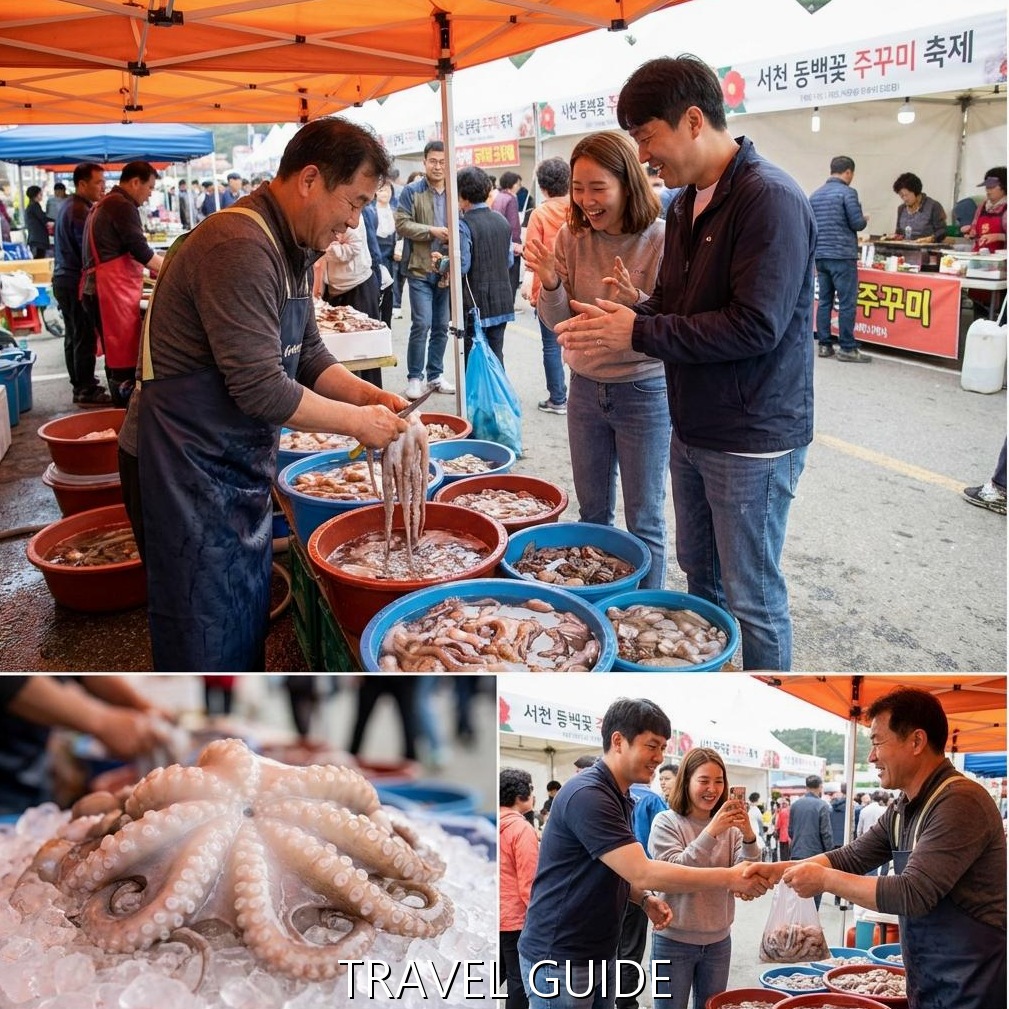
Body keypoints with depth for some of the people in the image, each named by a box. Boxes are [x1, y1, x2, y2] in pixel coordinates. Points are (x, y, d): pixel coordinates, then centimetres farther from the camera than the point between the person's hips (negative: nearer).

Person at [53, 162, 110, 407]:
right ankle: (86, 391, -2)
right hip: (76, 281, -10)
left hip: (64, 278, 11)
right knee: (84, 338, -6)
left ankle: (80, 384, 26)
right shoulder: (81, 211, -17)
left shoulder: (69, 206, 15)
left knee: (73, 336, 16)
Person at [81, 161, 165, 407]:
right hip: (114, 290, -11)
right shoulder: (122, 205, -9)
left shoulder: (104, 204, 24)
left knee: (116, 356, 13)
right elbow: (140, 250, -13)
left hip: (101, 287, 11)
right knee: (125, 358, -10)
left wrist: (154, 267, 24)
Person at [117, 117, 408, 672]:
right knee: (209, 645, 3)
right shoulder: (239, 248, -24)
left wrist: (371, 396, 0)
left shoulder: (290, 249, 10)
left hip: (240, 467, 10)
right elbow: (261, 389, -27)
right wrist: (358, 422, -16)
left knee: (249, 631, 20)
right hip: (187, 472, -10)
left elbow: (307, 355, 15)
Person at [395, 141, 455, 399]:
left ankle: (435, 375, 23)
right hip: (421, 269, -4)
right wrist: (432, 231, -16)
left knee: (441, 326, 11)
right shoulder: (412, 191, -2)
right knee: (422, 324, -9)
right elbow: (401, 224, -9)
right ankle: (414, 377, 3)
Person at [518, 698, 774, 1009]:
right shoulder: (587, 795, -23)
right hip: (559, 957, -9)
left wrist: (646, 899, 0)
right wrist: (729, 878, -24)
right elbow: (642, 873, -28)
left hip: (599, 953, 9)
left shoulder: (618, 797, 10)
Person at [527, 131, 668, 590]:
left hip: (643, 392, -5)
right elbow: (560, 323, 0)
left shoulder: (659, 241, -16)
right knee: (592, 514, 19)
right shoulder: (572, 237, -3)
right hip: (586, 389, 5)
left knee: (644, 522, 8)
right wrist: (550, 283, -18)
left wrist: (639, 303, -32)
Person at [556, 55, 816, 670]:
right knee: (699, 573, 21)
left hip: (752, 439, -9)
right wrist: (622, 321, -5)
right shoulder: (687, 203, 11)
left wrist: (639, 333, -20)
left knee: (752, 598, 4)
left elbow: (755, 326, -25)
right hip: (693, 429, 9)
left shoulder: (770, 199, -18)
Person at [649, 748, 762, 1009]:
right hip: (674, 940, -3)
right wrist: (710, 833, -28)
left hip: (718, 941, 4)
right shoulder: (666, 822, -9)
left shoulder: (729, 826, 1)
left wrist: (749, 837, -23)